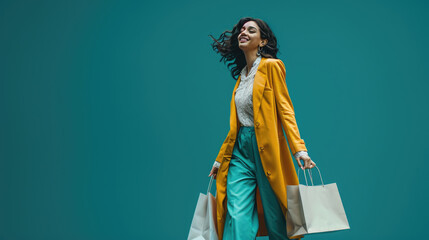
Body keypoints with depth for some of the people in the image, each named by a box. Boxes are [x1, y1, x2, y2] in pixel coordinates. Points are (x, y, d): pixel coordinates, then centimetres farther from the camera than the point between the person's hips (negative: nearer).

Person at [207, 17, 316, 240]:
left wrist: (299, 148, -17)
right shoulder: (241, 75, 19)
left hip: (267, 148, -5)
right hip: (240, 149, 5)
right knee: (237, 217, -8)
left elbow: (285, 109, -6)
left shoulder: (271, 66, 1)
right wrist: (220, 158, 23)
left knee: (276, 222, 0)